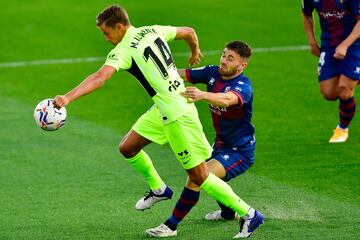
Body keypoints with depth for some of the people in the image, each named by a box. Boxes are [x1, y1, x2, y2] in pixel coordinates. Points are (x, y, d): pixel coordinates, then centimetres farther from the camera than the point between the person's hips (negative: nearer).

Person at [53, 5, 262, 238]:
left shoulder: (123, 51, -17)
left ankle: (248, 214, 9)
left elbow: (99, 78, -32)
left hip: (177, 114, -9)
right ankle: (158, 189, 31)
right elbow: (189, 32, 18)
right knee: (128, 147, 13)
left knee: (199, 176, 0)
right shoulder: (153, 31, 5)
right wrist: (195, 51, 39)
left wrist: (67, 98, -39)